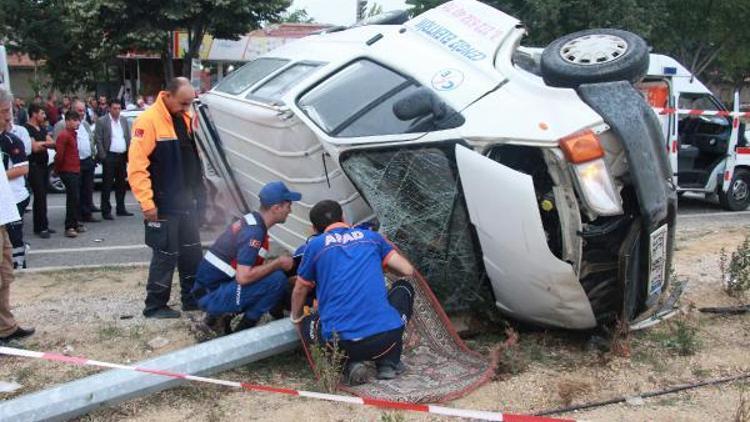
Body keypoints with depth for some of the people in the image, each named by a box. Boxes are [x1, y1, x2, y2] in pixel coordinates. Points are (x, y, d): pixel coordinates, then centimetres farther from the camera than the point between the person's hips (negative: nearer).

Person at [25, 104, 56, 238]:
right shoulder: (27, 129, -11)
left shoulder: (42, 128, 16)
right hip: (34, 166, -8)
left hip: (44, 165, 8)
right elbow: (35, 148, -18)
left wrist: (41, 144, -8)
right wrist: (46, 143, -2)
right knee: (39, 197, -8)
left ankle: (42, 225, 15)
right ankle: (40, 227, -4)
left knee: (42, 196, 10)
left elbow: (53, 143, 10)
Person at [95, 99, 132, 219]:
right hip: (109, 156, -5)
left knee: (121, 184, 12)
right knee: (107, 185, -1)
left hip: (122, 156, 5)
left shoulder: (124, 120, 11)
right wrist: (103, 156, -12)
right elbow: (99, 140, -7)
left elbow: (128, 138, 13)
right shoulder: (101, 121, -5)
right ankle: (106, 211, 3)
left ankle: (121, 209, 21)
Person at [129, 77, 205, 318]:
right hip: (163, 205, -8)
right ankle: (155, 306, 13)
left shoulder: (185, 119, 9)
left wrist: (197, 189, 13)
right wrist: (147, 202, -22)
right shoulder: (148, 121, -17)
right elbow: (136, 167, -21)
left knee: (192, 252, 15)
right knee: (166, 255, 0)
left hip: (186, 201, 8)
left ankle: (192, 298, 28)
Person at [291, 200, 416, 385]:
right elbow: (407, 270, 16)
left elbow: (300, 291, 22)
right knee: (403, 287, 30)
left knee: (308, 325, 32)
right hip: (386, 337, 1)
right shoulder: (371, 236, 15)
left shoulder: (315, 245, 11)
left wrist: (296, 319, 43)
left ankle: (350, 364, 5)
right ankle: (388, 363, 18)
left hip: (340, 342, -1)